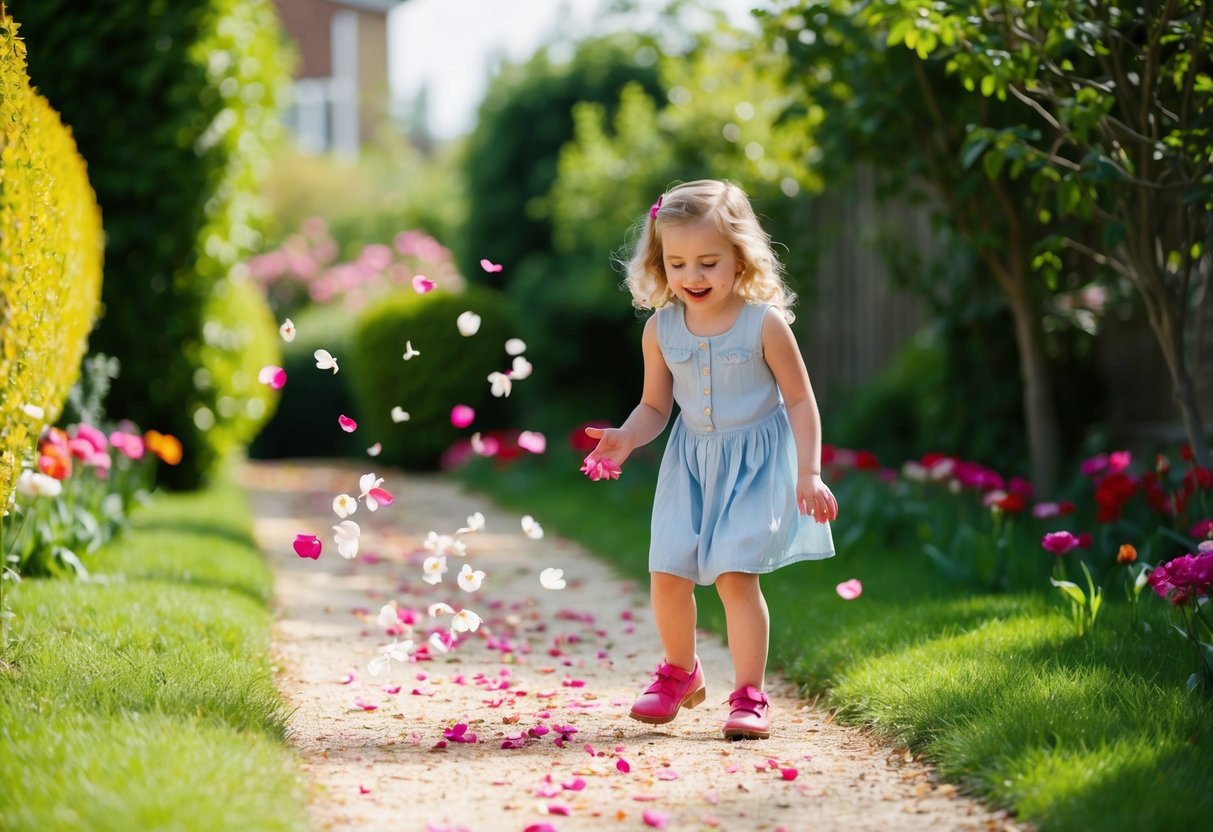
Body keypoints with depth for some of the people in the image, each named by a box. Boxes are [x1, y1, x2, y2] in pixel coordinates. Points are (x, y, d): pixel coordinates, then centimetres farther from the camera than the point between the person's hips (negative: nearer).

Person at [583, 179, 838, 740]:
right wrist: (627, 437, -14)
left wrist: (809, 475, -12)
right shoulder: (661, 330, -3)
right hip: (691, 463, 4)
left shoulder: (764, 324, -13)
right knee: (667, 573, -2)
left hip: (756, 462, -4)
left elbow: (800, 400, -6)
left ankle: (749, 696, -4)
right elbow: (656, 407, 7)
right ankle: (680, 673, 25)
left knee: (734, 573, -15)